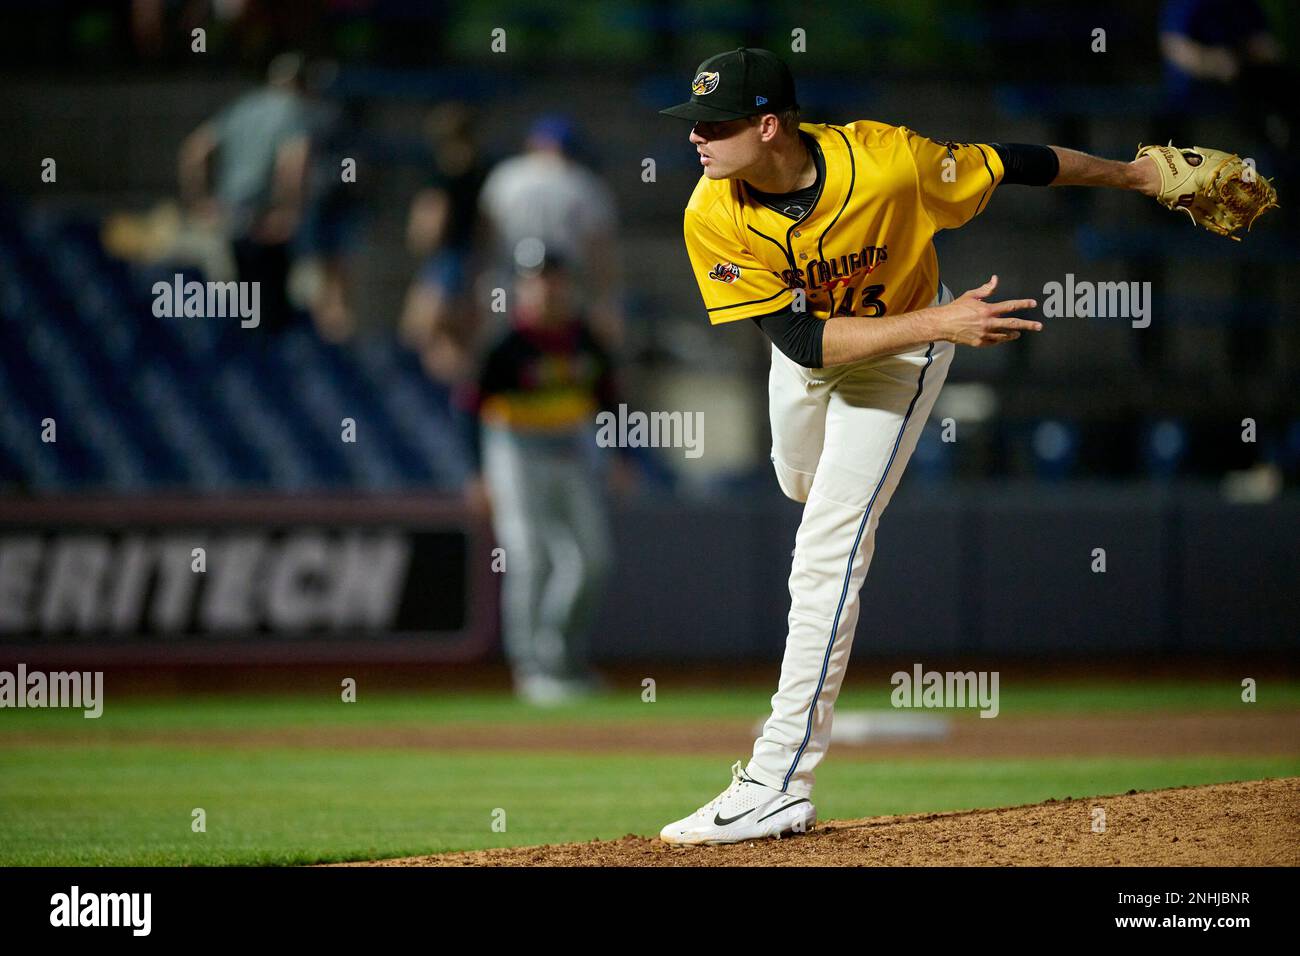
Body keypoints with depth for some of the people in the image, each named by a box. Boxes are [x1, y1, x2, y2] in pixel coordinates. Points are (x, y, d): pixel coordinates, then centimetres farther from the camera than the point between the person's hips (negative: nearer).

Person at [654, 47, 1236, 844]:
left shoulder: (883, 163, -37)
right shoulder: (714, 217, -30)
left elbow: (1014, 164, -21)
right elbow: (801, 340, -33)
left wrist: (1138, 176, -8)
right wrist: (938, 324, -43)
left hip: (903, 346, -4)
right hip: (804, 339, 4)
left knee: (827, 550, -14)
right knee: (802, 482, 32)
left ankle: (779, 785, -16)